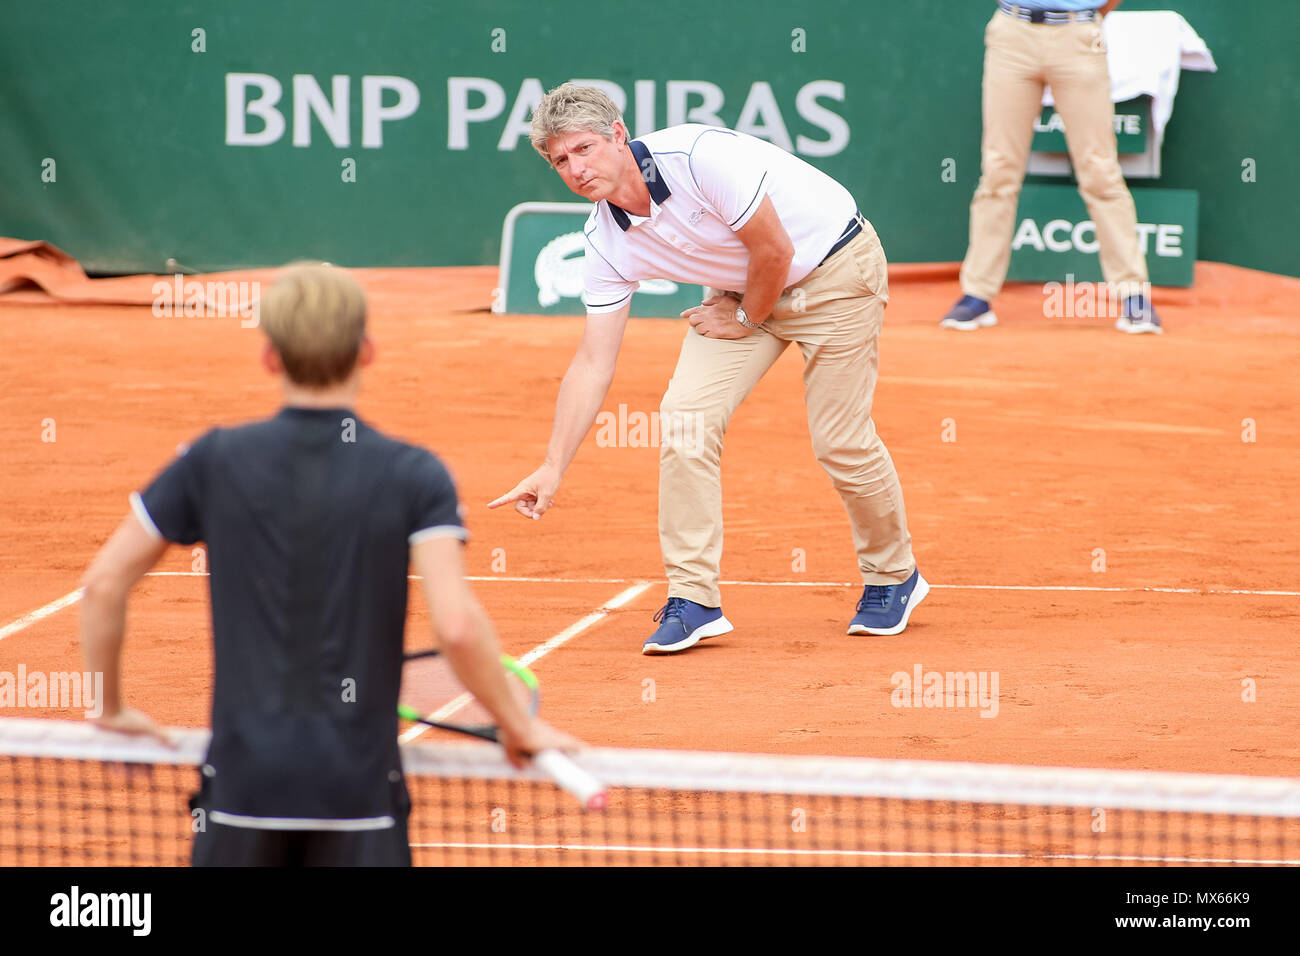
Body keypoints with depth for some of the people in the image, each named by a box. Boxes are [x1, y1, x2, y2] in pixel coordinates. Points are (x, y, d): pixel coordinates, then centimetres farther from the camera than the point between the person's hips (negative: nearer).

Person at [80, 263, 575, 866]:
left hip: (242, 781, 1)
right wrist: (519, 728, 0)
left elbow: (103, 584, 4)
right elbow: (457, 626, -15)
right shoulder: (414, 477, -4)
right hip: (359, 791, -1)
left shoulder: (216, 461, 1)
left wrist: (112, 709, 18)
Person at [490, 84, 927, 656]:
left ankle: (894, 578, 18)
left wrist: (746, 318, -9)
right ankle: (693, 602, -6)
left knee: (840, 441, -7)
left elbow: (774, 249, -24)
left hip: (834, 266, -6)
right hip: (740, 288, 6)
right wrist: (553, 468, -12)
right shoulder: (607, 242, -10)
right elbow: (593, 364, -7)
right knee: (684, 416, -12)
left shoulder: (697, 156, -31)